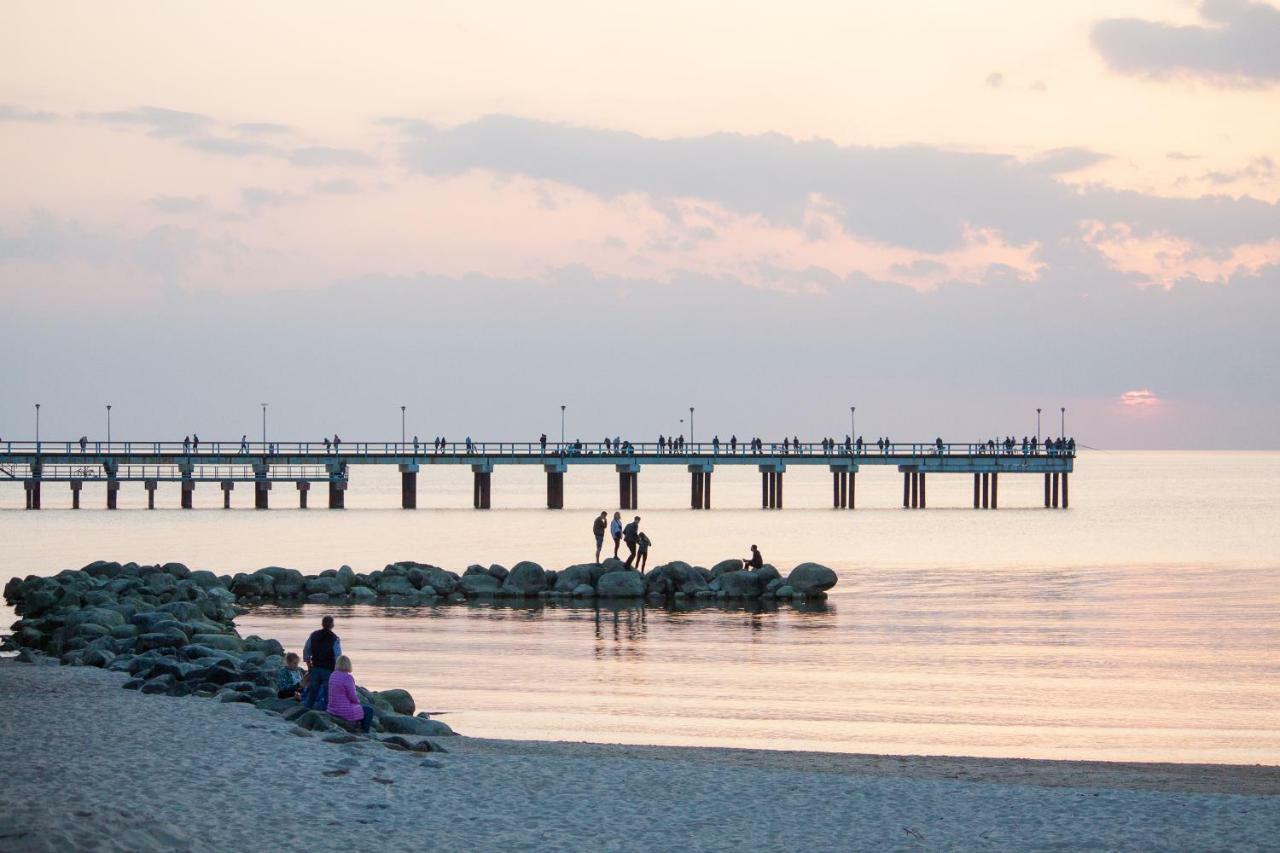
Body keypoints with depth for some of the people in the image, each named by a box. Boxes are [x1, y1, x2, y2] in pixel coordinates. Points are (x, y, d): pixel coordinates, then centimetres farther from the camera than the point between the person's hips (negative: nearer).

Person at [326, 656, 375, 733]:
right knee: (369, 710, 14)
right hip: (345, 711, -8)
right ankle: (365, 733, 17)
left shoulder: (332, 676, 5)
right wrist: (357, 700, 4)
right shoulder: (348, 677, -20)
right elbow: (353, 697, -19)